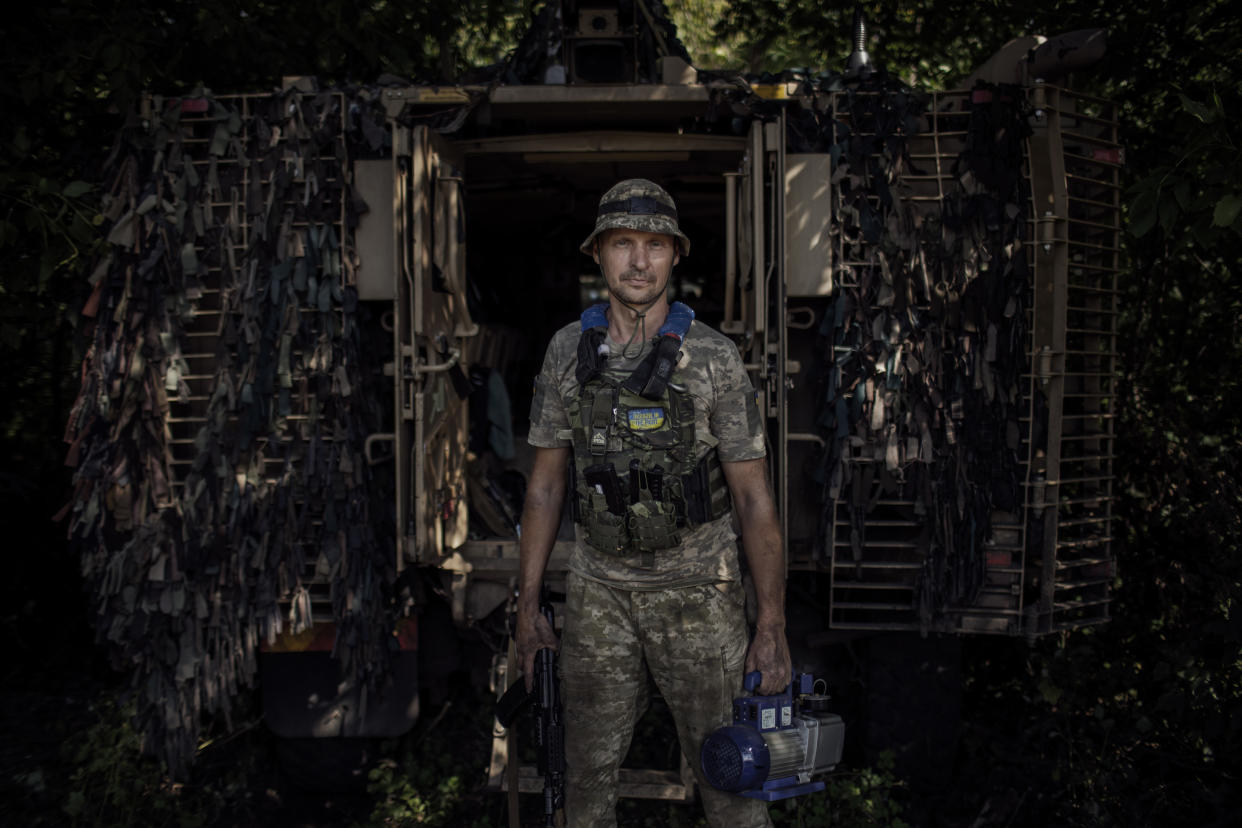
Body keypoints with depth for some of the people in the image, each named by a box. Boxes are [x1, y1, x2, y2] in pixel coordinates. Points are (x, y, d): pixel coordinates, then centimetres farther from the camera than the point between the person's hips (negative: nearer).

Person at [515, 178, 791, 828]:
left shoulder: (713, 358, -10)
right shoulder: (568, 351, -1)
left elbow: (753, 495, -8)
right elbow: (546, 483, 5)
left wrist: (772, 624, -10)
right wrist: (527, 604, 4)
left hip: (696, 587, -3)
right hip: (598, 588, 3)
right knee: (588, 768, 12)